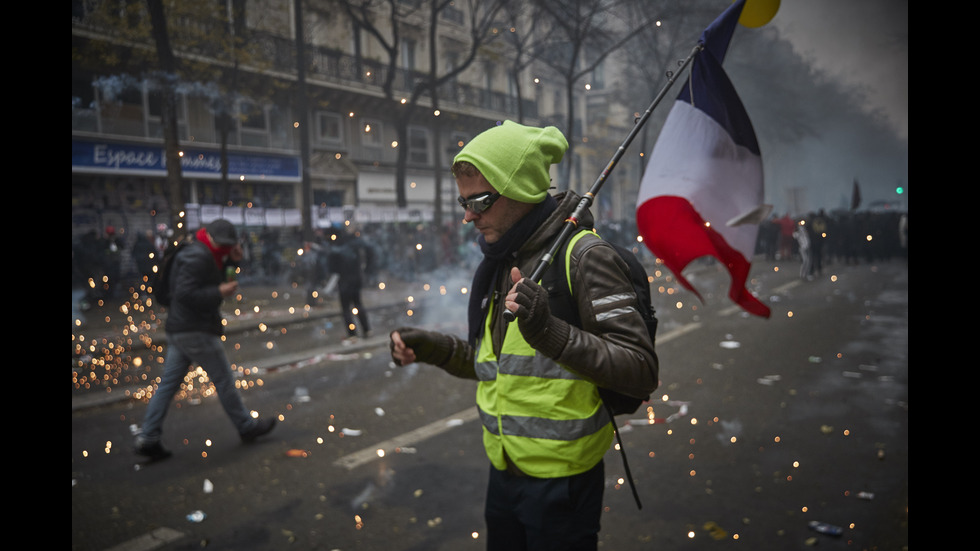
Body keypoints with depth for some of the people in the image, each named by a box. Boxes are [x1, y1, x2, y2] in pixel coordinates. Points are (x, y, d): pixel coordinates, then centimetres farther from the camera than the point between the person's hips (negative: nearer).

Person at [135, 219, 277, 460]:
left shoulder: (201, 253, 16)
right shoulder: (198, 256, -17)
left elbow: (211, 279, 25)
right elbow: (185, 294, -24)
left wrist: (232, 260, 10)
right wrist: (219, 292, -20)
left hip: (178, 330, 10)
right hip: (196, 331, -10)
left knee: (168, 383, 8)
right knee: (223, 379, 2)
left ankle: (148, 438, 9)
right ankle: (247, 427, 14)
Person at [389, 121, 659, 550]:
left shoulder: (583, 255, -16)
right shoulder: (500, 265, 9)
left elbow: (642, 371, -21)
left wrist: (551, 331, -33)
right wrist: (434, 348, 2)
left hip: (560, 481, -7)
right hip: (504, 472, 7)